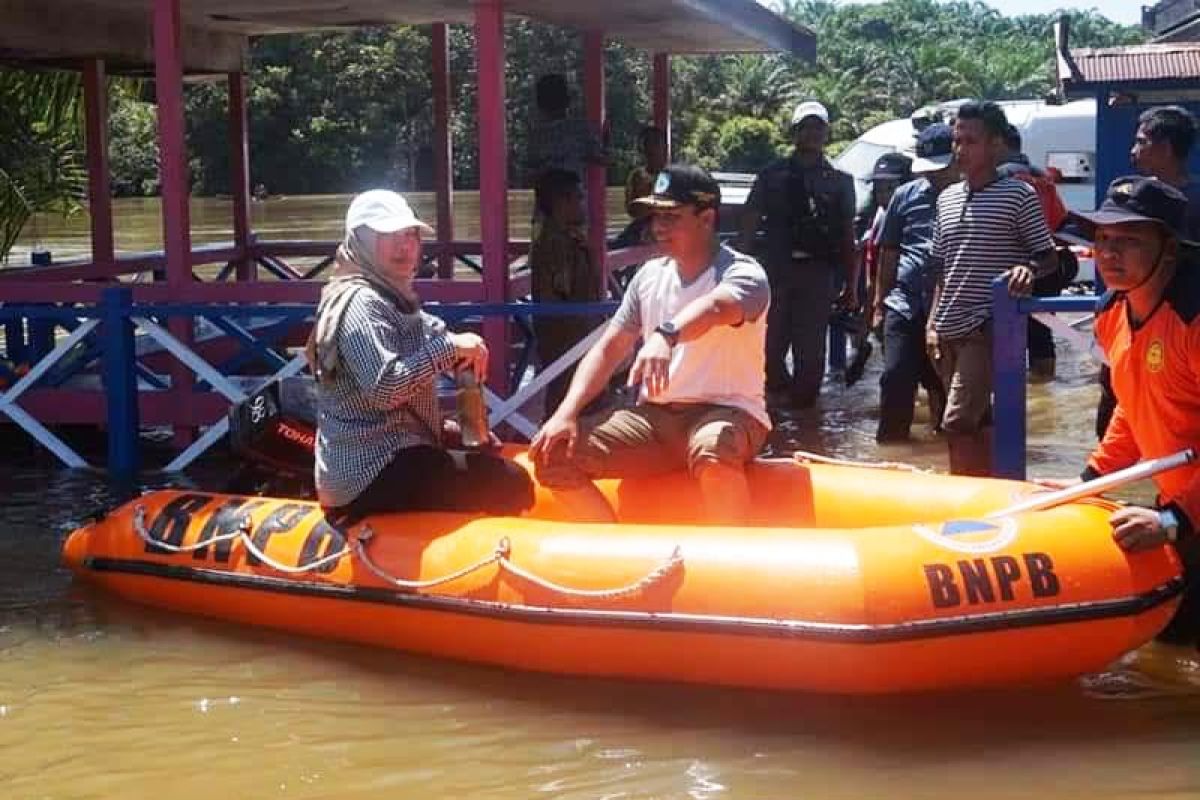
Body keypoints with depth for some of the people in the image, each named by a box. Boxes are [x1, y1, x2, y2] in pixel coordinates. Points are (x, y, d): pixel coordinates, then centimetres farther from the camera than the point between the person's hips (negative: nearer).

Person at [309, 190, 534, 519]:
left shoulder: (393, 296, 15)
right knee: (511, 485, -17)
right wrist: (448, 346, -24)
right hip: (373, 476, -11)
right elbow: (384, 388, -30)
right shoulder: (361, 303, -18)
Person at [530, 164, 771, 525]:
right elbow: (608, 350, 9)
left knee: (713, 452, -42)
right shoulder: (650, 275, 11)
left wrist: (666, 334, -55)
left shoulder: (744, 274, -9)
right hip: (654, 416, 6)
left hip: (725, 412, -6)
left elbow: (713, 308, -33)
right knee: (554, 455, -13)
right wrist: (567, 412, -7)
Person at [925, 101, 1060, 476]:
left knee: (957, 422, -16)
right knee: (977, 422, 12)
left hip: (989, 328, -7)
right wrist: (932, 322, 12)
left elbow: (1049, 257, -2)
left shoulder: (1018, 195, -5)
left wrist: (1029, 269, -24)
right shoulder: (947, 198, 13)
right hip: (949, 330, 7)